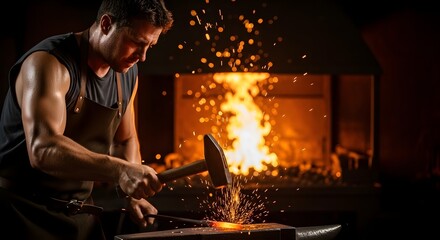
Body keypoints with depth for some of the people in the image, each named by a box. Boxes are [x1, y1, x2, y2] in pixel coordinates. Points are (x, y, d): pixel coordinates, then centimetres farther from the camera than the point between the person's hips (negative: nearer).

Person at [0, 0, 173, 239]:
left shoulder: (127, 74, 4)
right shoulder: (49, 62, -20)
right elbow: (42, 149, -35)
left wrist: (134, 195, 2)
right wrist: (119, 170, -46)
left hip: (80, 213, 7)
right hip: (24, 212, -7)